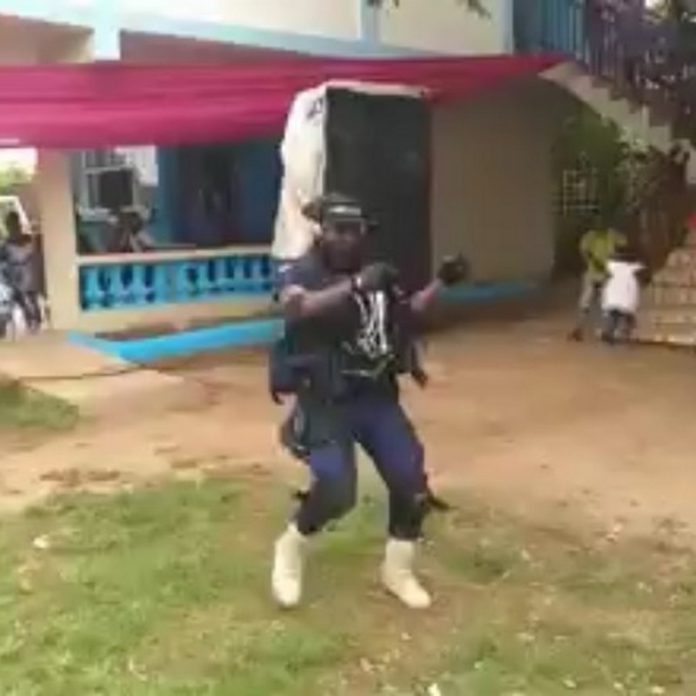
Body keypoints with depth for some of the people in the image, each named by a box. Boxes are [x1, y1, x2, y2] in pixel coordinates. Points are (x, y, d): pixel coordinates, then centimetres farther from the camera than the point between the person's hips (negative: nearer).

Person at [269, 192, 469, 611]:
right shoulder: (300, 273, -9)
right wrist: (355, 286, -42)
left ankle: (398, 569, 26)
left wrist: (441, 283, 7)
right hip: (326, 401, -6)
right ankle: (291, 548, 12)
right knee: (336, 489, -20)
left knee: (411, 482, 4)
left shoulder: (373, 274, 8)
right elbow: (296, 308, -33)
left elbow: (407, 313, 21)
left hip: (378, 397, 6)